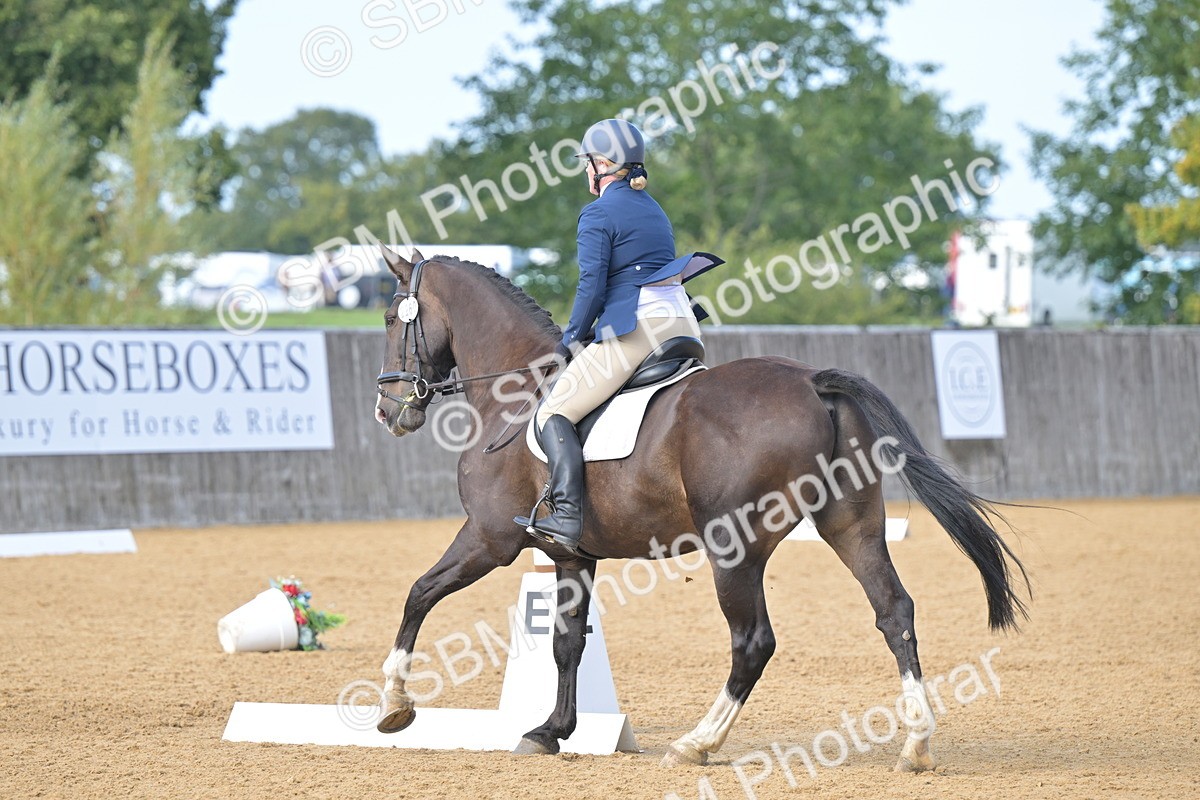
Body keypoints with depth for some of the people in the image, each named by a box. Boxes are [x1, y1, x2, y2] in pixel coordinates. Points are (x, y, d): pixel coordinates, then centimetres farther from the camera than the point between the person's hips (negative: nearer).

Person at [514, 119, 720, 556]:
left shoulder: (598, 214, -2)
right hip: (682, 320, 8)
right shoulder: (654, 210, 23)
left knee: (554, 412, -5)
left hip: (633, 327, -8)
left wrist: (571, 340, 2)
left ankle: (567, 517, -21)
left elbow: (592, 285, -10)